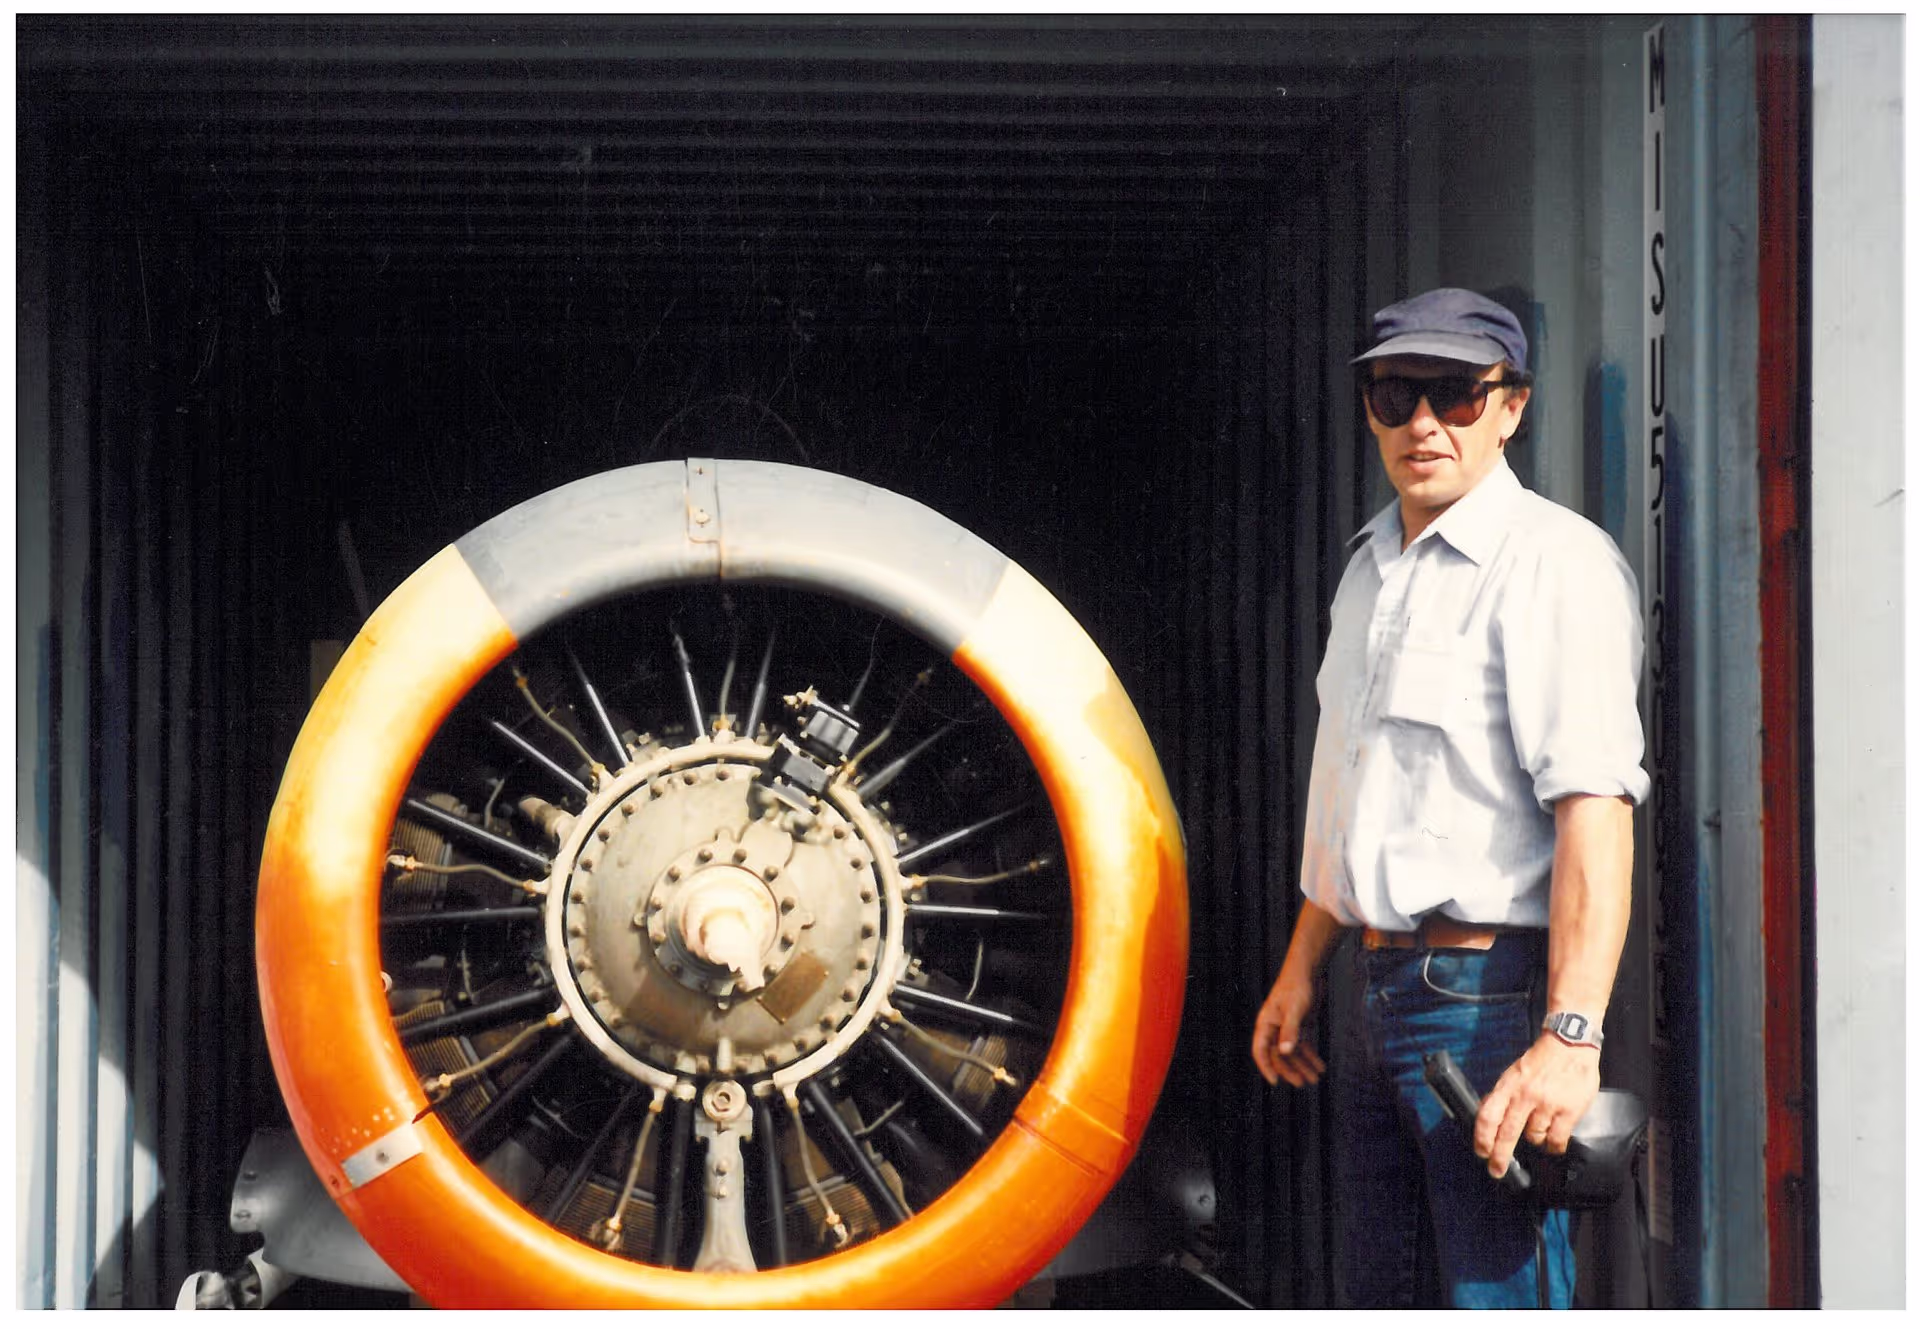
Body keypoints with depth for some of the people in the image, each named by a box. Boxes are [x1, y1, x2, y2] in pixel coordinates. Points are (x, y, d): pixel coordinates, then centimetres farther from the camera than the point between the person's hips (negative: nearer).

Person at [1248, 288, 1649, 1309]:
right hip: (1378, 992, 9)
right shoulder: (1372, 568, 16)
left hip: (1489, 994, -8)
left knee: (1500, 1292, -10)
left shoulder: (1554, 560, -12)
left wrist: (1569, 1036, -29)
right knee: (1369, 1290, 15)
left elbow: (1594, 805, -22)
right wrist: (1302, 967, 22)